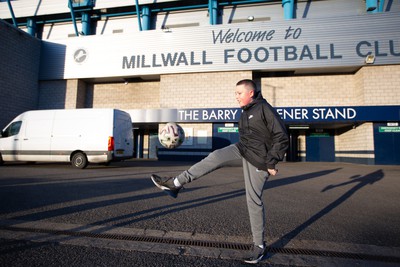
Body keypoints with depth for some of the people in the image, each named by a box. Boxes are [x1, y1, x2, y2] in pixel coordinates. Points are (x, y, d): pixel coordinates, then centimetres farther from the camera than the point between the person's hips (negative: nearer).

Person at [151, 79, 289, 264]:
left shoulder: (264, 109, -16)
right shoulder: (246, 112, 10)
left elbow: (282, 136, -18)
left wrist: (272, 162, -19)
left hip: (258, 158, -7)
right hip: (242, 149, 8)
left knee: (253, 200, -2)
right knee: (214, 157, -11)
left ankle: (259, 245, 15)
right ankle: (176, 183, -6)